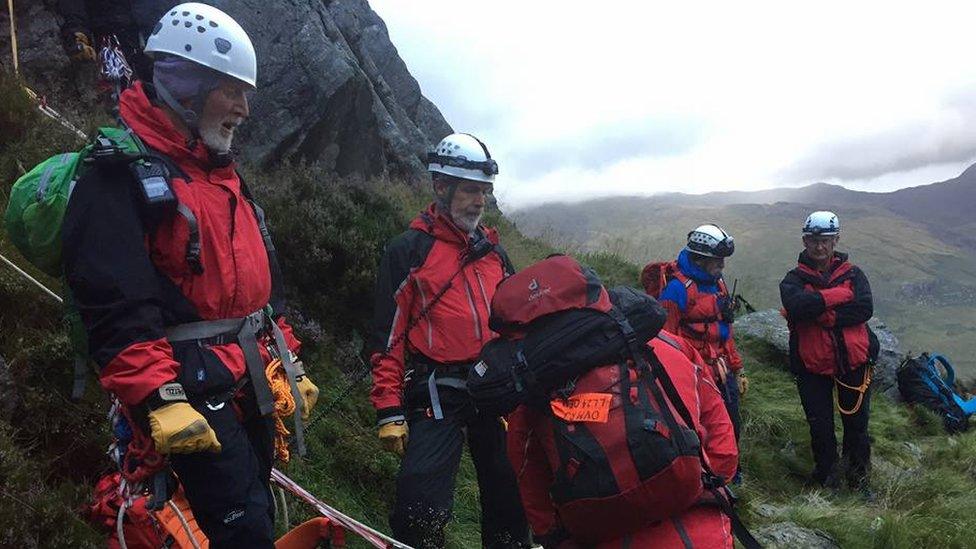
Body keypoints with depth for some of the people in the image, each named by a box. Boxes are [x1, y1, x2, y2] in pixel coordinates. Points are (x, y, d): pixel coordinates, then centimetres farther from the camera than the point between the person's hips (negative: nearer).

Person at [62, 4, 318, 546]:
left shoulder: (224, 175, 17)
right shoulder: (122, 175, -12)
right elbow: (117, 306, -22)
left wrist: (289, 363, 19)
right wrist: (160, 399, -28)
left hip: (253, 381, 9)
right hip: (191, 390, -9)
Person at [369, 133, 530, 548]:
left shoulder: (495, 253, 15)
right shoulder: (408, 250, -1)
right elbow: (388, 334, -5)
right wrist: (389, 411, -10)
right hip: (437, 396, -5)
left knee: (510, 499, 13)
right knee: (421, 512, -10)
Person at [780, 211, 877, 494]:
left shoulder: (853, 274, 4)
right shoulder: (794, 279, -1)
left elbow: (865, 309, -13)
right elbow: (798, 304, -24)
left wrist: (823, 315, -20)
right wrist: (841, 295, -19)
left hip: (853, 361, 1)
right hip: (812, 365, -1)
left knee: (857, 424, 11)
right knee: (821, 428, 7)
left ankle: (859, 481, 29)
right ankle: (827, 481, 25)